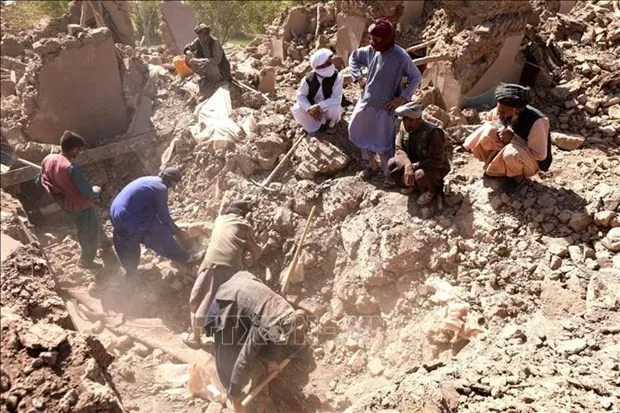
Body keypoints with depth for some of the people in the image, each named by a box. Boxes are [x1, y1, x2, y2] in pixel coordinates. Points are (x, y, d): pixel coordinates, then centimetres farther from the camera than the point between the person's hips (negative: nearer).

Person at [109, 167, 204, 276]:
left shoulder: (150, 180, 15)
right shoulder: (161, 189, -13)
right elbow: (164, 216, -7)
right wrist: (178, 231, 8)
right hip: (130, 220, -9)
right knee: (162, 234, 4)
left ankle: (130, 271, 44)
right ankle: (186, 258, 17)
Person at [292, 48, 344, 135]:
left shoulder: (336, 77, -24)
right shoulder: (309, 79, -20)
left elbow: (336, 99, -28)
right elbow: (301, 95, -11)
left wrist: (319, 106, -40)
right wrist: (309, 109, -31)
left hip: (328, 107, -2)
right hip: (313, 107, 2)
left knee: (333, 110, -37)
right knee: (296, 110, -24)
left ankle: (331, 123, 3)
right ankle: (314, 126, 5)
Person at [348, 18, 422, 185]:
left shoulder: (400, 56, -19)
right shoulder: (371, 51, -3)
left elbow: (416, 77, -9)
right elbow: (354, 57, 16)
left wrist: (402, 98, -16)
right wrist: (357, 77, 4)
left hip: (385, 107, -6)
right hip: (366, 102, 6)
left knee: (384, 143, 2)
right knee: (358, 132, 17)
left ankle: (389, 175, 22)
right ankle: (370, 164, 40)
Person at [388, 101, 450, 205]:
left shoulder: (432, 132, -29)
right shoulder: (404, 128, -10)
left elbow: (437, 161, -30)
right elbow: (399, 150, -14)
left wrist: (414, 166, -32)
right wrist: (407, 165, -35)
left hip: (436, 168, -6)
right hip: (413, 164, 6)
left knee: (420, 175, -37)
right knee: (391, 164, -13)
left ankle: (430, 191, 0)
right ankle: (412, 185, 12)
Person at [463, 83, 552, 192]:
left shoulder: (535, 122, -35)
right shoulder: (500, 112, -18)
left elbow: (540, 155, -29)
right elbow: (488, 120, 6)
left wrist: (513, 138, -33)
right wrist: (497, 131, -17)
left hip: (533, 161, -5)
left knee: (512, 152, -39)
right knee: (487, 131, -18)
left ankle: (517, 176, -3)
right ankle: (499, 168, 4)